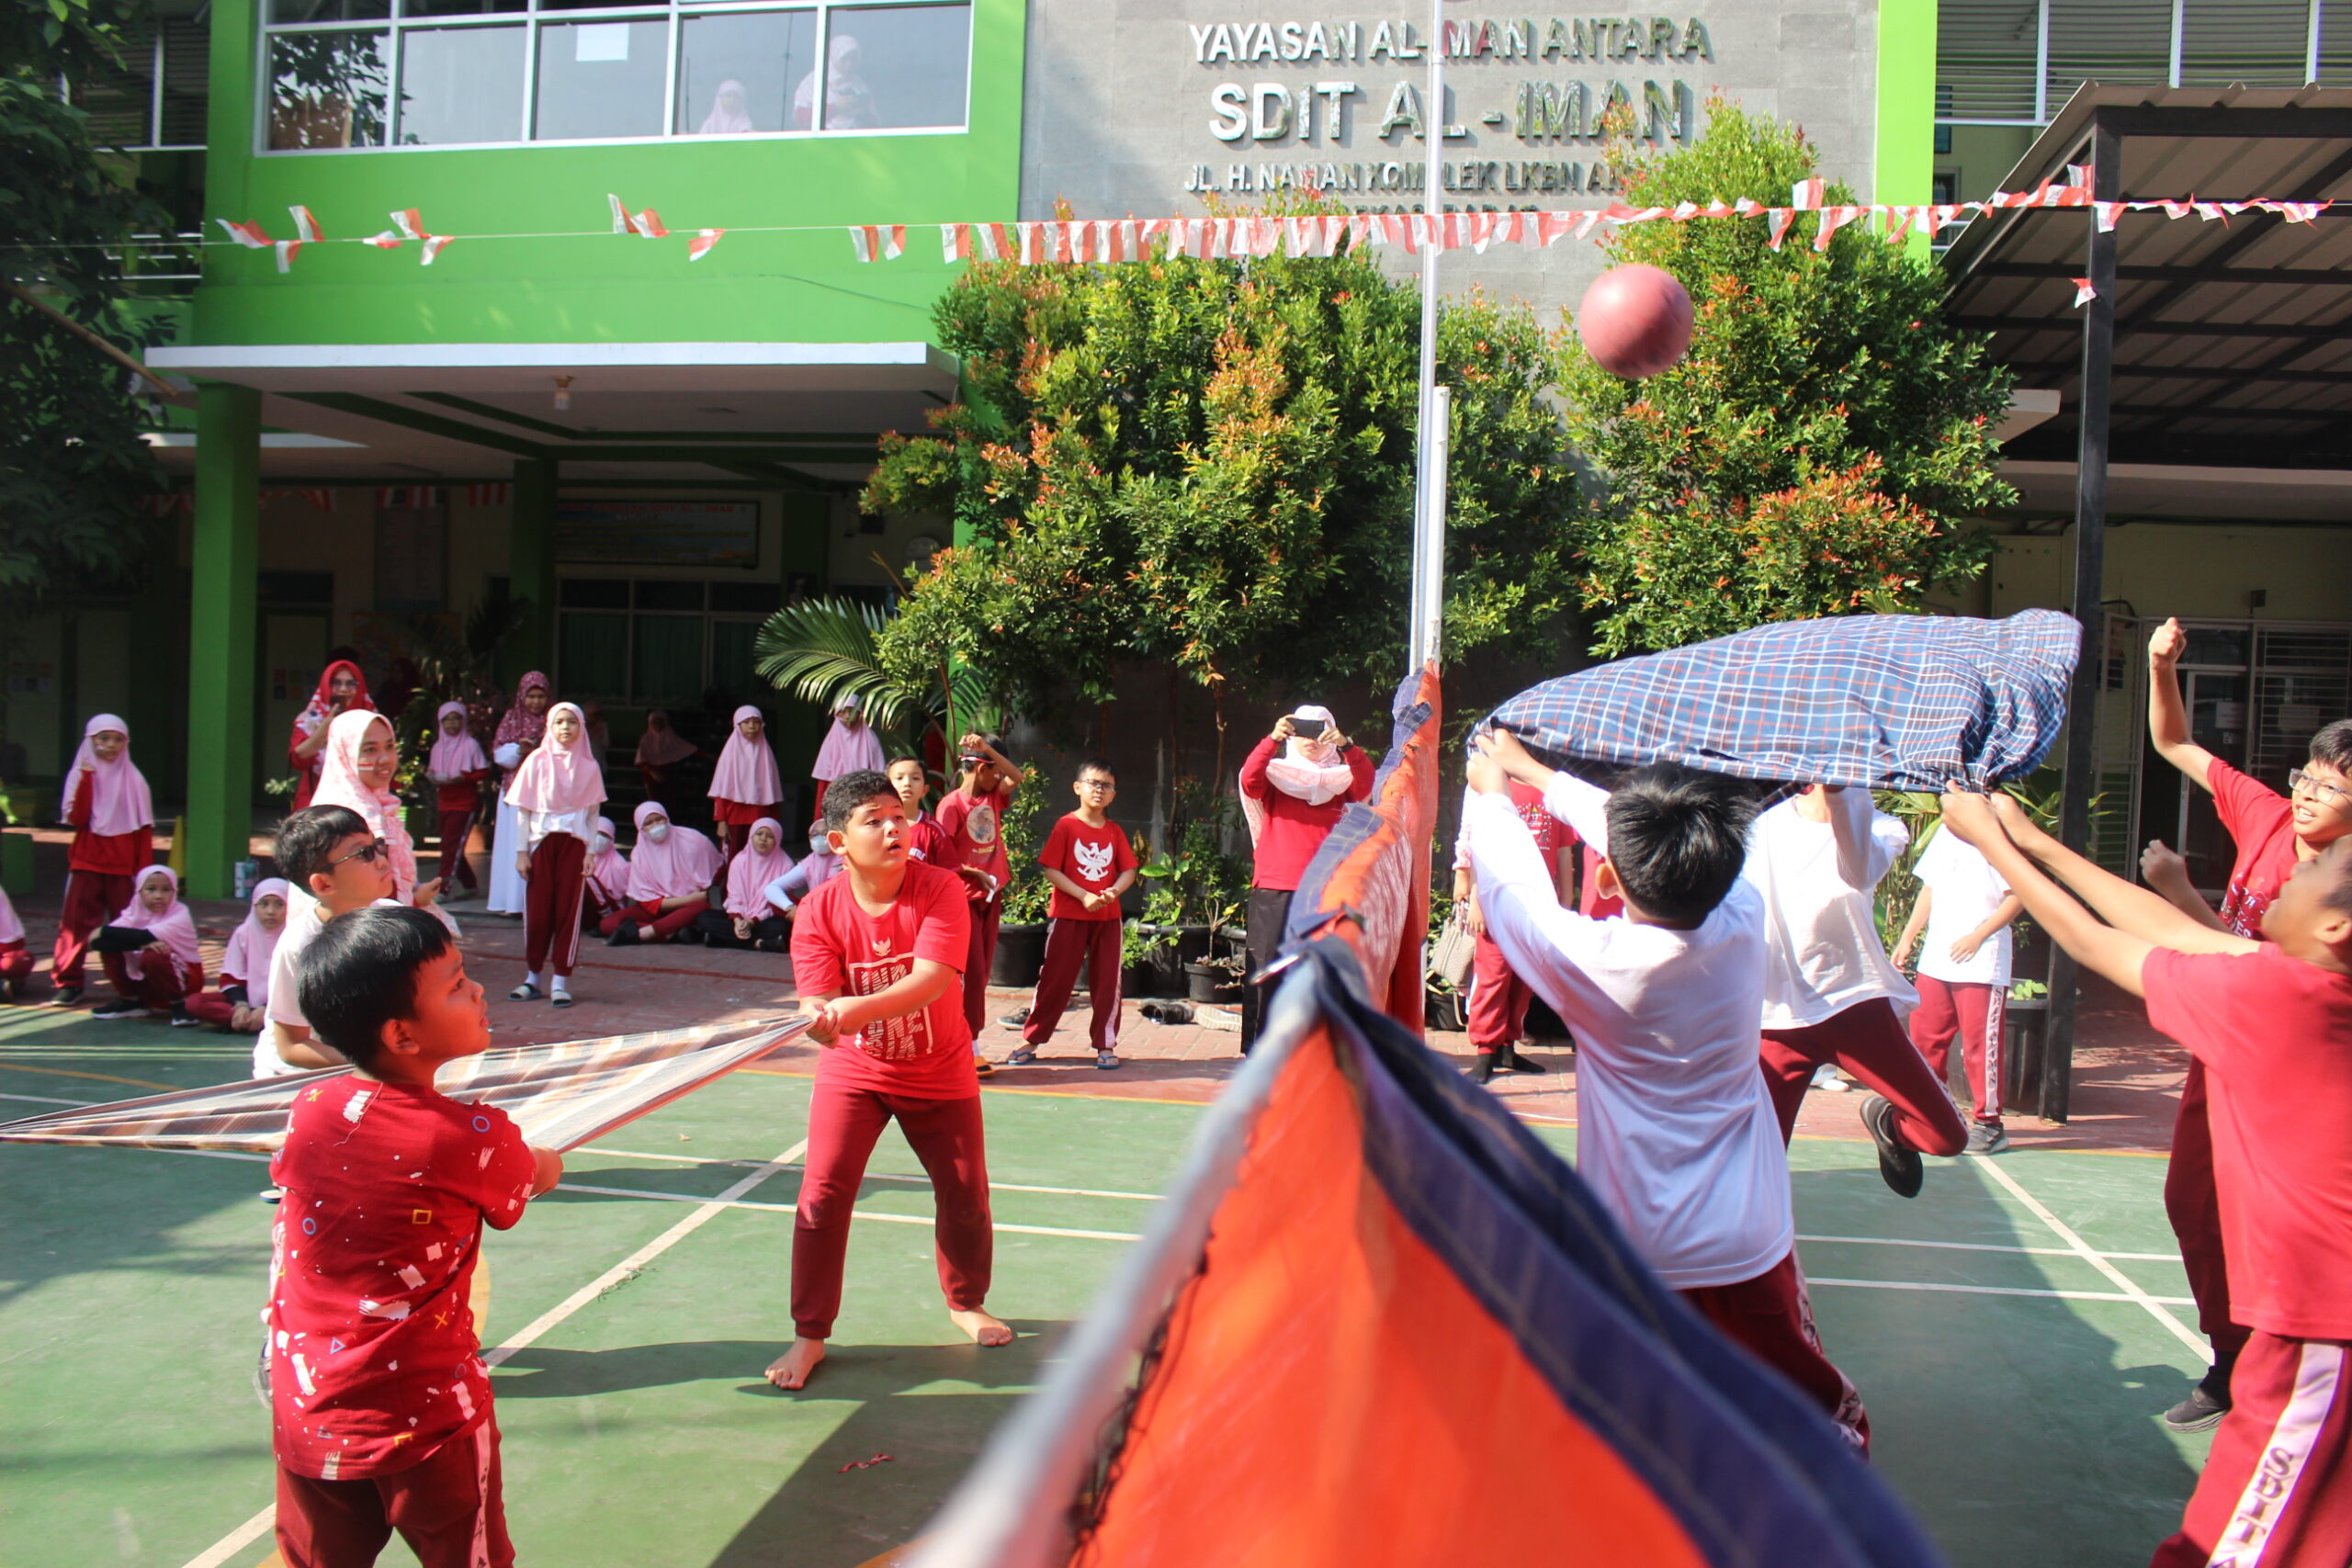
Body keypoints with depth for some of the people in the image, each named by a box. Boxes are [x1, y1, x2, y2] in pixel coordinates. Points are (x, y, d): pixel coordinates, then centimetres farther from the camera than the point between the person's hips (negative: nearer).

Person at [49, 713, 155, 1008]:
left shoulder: (134, 780, 5)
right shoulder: (79, 774, 5)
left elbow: (145, 829, 5)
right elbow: (75, 819, -8)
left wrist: (145, 870, -1)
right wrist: (87, 778, -14)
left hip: (123, 864, 0)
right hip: (86, 862, 0)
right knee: (75, 921, -5)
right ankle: (68, 982, 2)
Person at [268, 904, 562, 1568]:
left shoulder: (308, 1111, -6)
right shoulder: (474, 1139, -19)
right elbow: (542, 1176, 5)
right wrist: (547, 1151, 26)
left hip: (306, 1413, 4)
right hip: (427, 1416, -4)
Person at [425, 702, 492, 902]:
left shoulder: (471, 744, -6)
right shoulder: (438, 747, 9)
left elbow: (484, 772, -7)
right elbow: (430, 770, 18)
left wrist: (462, 778, -20)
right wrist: (432, 776, -5)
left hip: (465, 803, -6)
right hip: (444, 803, 6)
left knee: (451, 845, -12)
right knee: (453, 847, 10)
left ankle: (444, 888, -14)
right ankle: (468, 885, 21)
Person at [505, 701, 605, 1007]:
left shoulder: (588, 767, 3)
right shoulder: (537, 761, 1)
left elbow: (593, 813, 6)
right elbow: (523, 810, 2)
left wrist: (591, 851, -1)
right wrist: (522, 851, -2)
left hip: (573, 844, 0)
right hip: (541, 842, 0)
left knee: (568, 910, 0)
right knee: (537, 911, 3)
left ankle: (560, 981, 5)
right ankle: (533, 978, 14)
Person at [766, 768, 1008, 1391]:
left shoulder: (939, 889, -21)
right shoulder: (819, 910, -17)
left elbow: (933, 979, -34)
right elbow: (818, 1002, -22)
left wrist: (855, 1010, -48)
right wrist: (822, 1021, -48)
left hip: (940, 1072, 0)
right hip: (853, 1071, 0)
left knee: (966, 1196, 9)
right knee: (822, 1194, -12)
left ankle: (967, 1303, 38)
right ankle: (810, 1336, 4)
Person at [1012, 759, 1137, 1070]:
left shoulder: (1114, 831, 7)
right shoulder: (1066, 826, -4)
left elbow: (1128, 871, 7)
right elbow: (1051, 870, -9)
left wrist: (1114, 891, -15)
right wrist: (1084, 896, -17)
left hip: (1107, 916, 3)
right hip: (1068, 915, -3)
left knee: (1106, 981, 5)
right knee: (1056, 978, 2)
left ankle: (1105, 1044, 13)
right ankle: (1032, 1041, 12)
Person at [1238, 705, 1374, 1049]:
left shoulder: (1337, 781, 14)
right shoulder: (1275, 775, 9)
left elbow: (1365, 783, -5)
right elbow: (1249, 780, -11)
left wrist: (1347, 746, -19)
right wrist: (1271, 740, -23)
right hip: (1275, 886, -1)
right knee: (1268, 965, -1)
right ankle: (1258, 1043, 2)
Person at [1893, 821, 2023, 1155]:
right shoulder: (1945, 836, 13)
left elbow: (2017, 896, -11)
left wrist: (1978, 936, -16)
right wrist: (1908, 937, 18)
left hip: (1981, 962, -7)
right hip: (1935, 959, 7)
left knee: (1980, 1043, -3)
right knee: (1925, 1038, 10)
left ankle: (1989, 1124, 8)